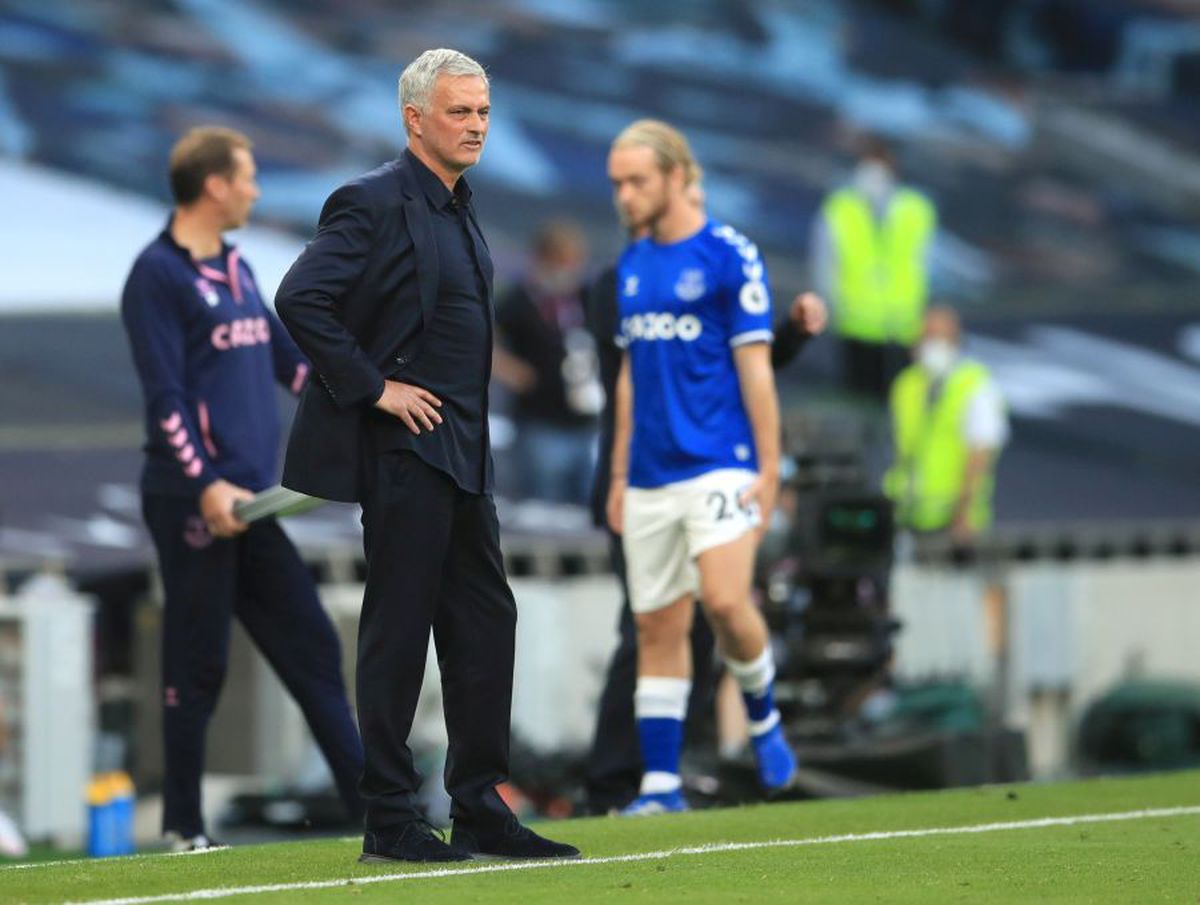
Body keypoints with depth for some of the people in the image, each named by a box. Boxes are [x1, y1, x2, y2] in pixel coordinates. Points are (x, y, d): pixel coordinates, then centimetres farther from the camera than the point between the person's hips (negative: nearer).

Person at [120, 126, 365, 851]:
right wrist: (206, 485, -23)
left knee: (313, 650, 8)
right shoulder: (159, 275, -9)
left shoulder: (236, 270, 16)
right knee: (198, 667, -3)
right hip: (195, 502, -9)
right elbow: (165, 396, -15)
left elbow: (292, 360, 23)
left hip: (252, 501, 9)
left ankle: (374, 807, 12)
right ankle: (184, 829, 6)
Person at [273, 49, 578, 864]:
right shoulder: (375, 204, -12)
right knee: (399, 628, -4)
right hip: (403, 450, -9)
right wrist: (374, 388, -19)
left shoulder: (459, 209, 15)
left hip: (462, 453, 9)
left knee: (485, 622, 9)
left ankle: (481, 811, 15)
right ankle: (389, 820, 2)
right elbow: (301, 300, -22)